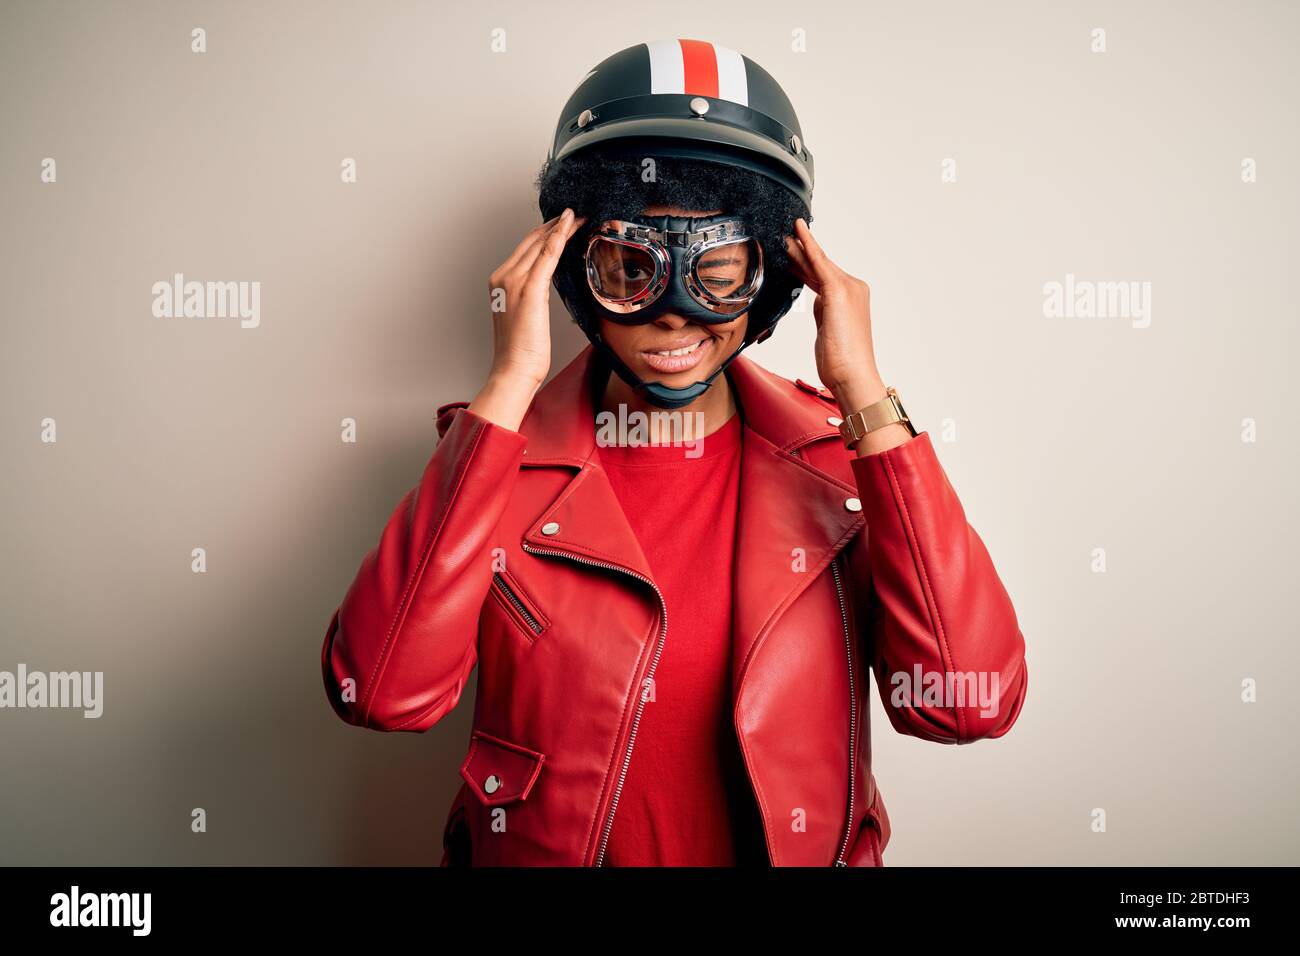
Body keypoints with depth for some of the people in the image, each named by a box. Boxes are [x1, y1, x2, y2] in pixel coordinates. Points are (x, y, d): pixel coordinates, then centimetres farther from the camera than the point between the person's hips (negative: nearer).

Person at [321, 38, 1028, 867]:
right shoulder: (500, 449, -13)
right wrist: (509, 388, -28)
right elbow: (382, 691, -28)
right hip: (537, 851, 0)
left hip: (800, 848, 1)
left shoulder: (840, 454, -11)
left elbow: (972, 702, -23)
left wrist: (865, 395, -24)